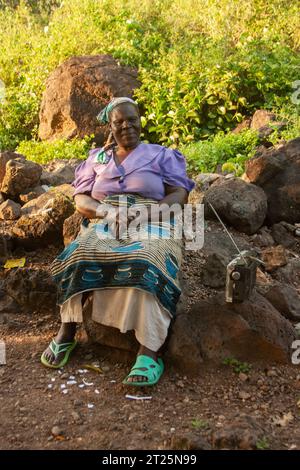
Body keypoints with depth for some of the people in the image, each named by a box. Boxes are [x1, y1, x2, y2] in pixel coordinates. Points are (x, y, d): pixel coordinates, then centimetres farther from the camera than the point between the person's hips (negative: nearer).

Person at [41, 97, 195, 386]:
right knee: (80, 256, -32)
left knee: (145, 266, -37)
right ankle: (67, 332, -19)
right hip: (104, 223, 2)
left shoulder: (162, 155, 17)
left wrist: (148, 211, -14)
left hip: (151, 224, -2)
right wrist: (106, 210, -12)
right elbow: (81, 199, 12)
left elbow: (179, 194, 5)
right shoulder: (97, 158, 23)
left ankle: (149, 352, -41)